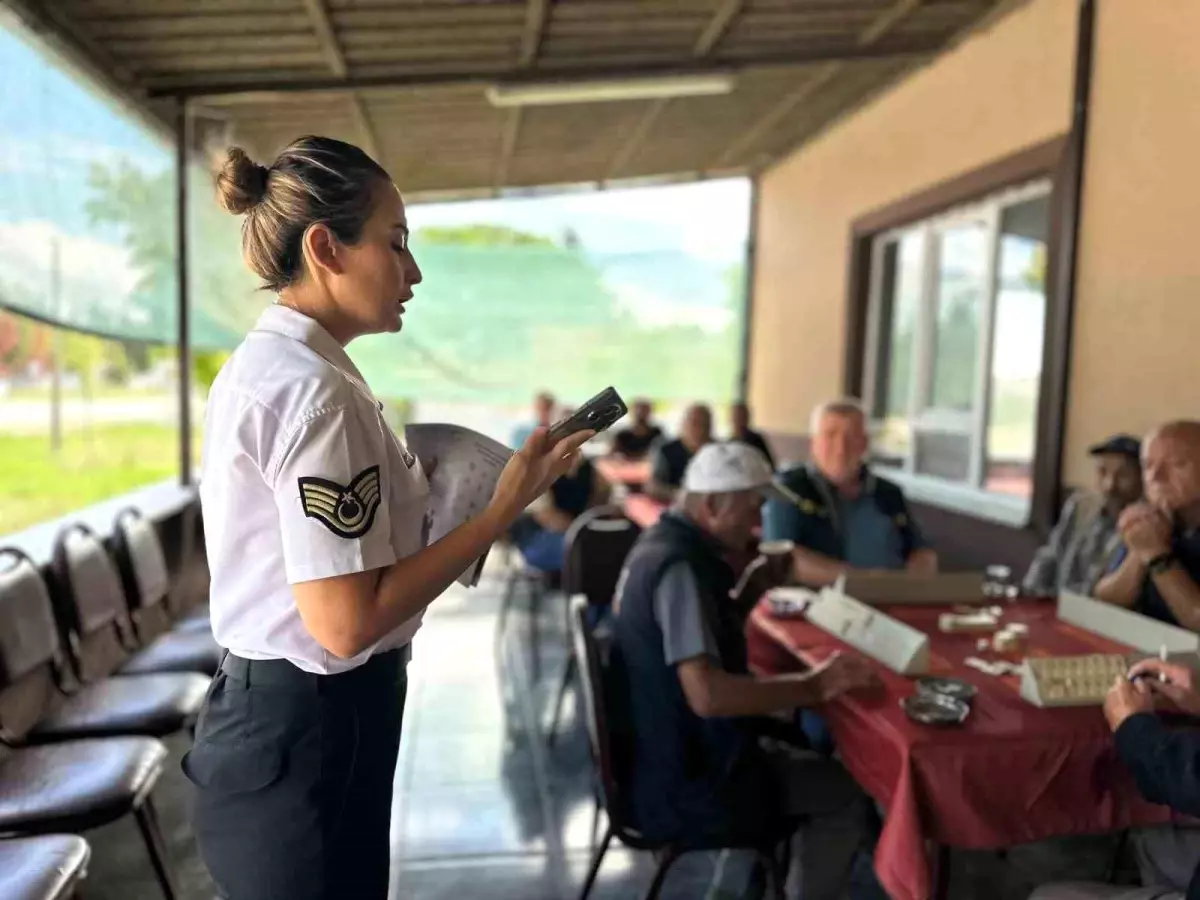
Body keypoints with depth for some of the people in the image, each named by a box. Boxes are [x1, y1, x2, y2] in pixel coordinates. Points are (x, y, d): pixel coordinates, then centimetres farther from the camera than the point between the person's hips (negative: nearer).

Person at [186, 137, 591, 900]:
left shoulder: (263, 363, 8)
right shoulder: (314, 389, -23)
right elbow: (345, 622, -26)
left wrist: (415, 486, 8)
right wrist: (505, 508, -20)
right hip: (309, 731, -10)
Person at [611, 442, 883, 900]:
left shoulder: (661, 544, 4)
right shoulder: (680, 569, -25)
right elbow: (708, 695, -33)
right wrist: (813, 686, -25)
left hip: (660, 761, 9)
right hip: (684, 789, -9)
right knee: (847, 794, 3)